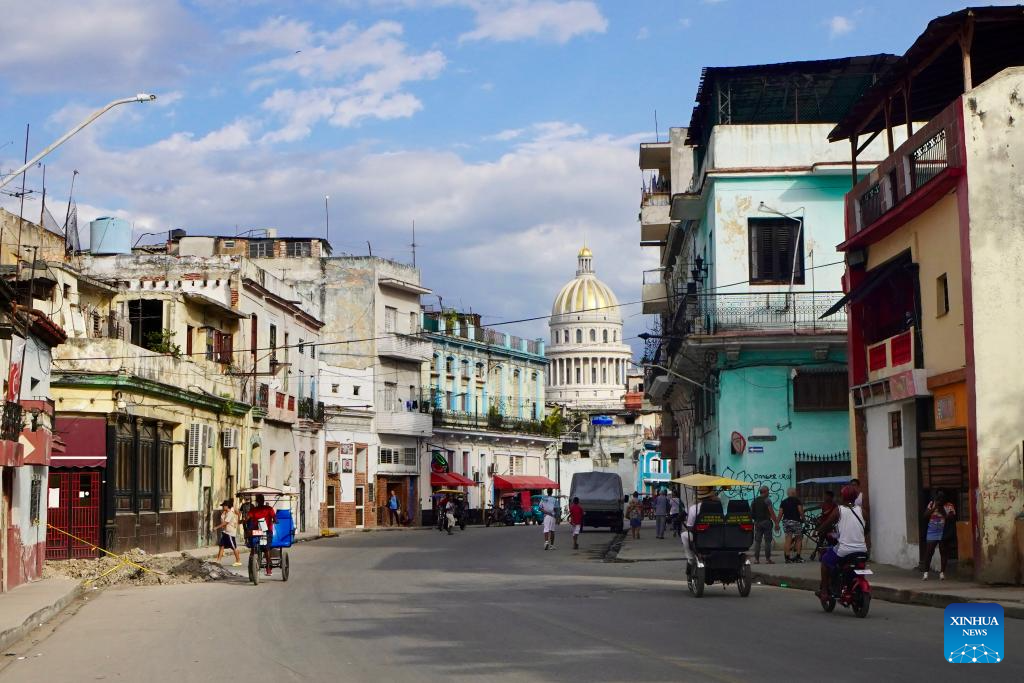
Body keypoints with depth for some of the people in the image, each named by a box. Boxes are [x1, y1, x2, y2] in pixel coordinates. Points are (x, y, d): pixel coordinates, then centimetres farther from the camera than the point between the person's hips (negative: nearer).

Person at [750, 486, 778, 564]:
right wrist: (776, 523, -12)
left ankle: (756, 559, 1)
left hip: (757, 522, 5)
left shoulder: (754, 501, 12)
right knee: (768, 541, -2)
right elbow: (772, 513, -12)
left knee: (757, 541, 5)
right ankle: (768, 559, -4)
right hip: (766, 522, -5)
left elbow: (751, 513, 14)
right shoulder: (767, 500, -7)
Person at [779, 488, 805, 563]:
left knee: (788, 539, 1)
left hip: (786, 521, 4)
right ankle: (798, 557, 7)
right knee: (798, 539, 9)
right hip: (795, 521, -4)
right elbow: (800, 511, -8)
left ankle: (787, 557, -5)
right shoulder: (797, 500, -1)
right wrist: (802, 518, 8)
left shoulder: (783, 502, 11)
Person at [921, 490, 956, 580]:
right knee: (928, 552, -3)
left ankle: (942, 573, 13)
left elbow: (952, 518, -10)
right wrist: (933, 508, -11)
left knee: (943, 553, 5)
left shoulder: (949, 506, -2)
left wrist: (943, 512, -17)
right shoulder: (931, 504, 5)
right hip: (932, 533, 1)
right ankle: (925, 573, 0)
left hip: (943, 534, -1)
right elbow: (925, 516, 0)